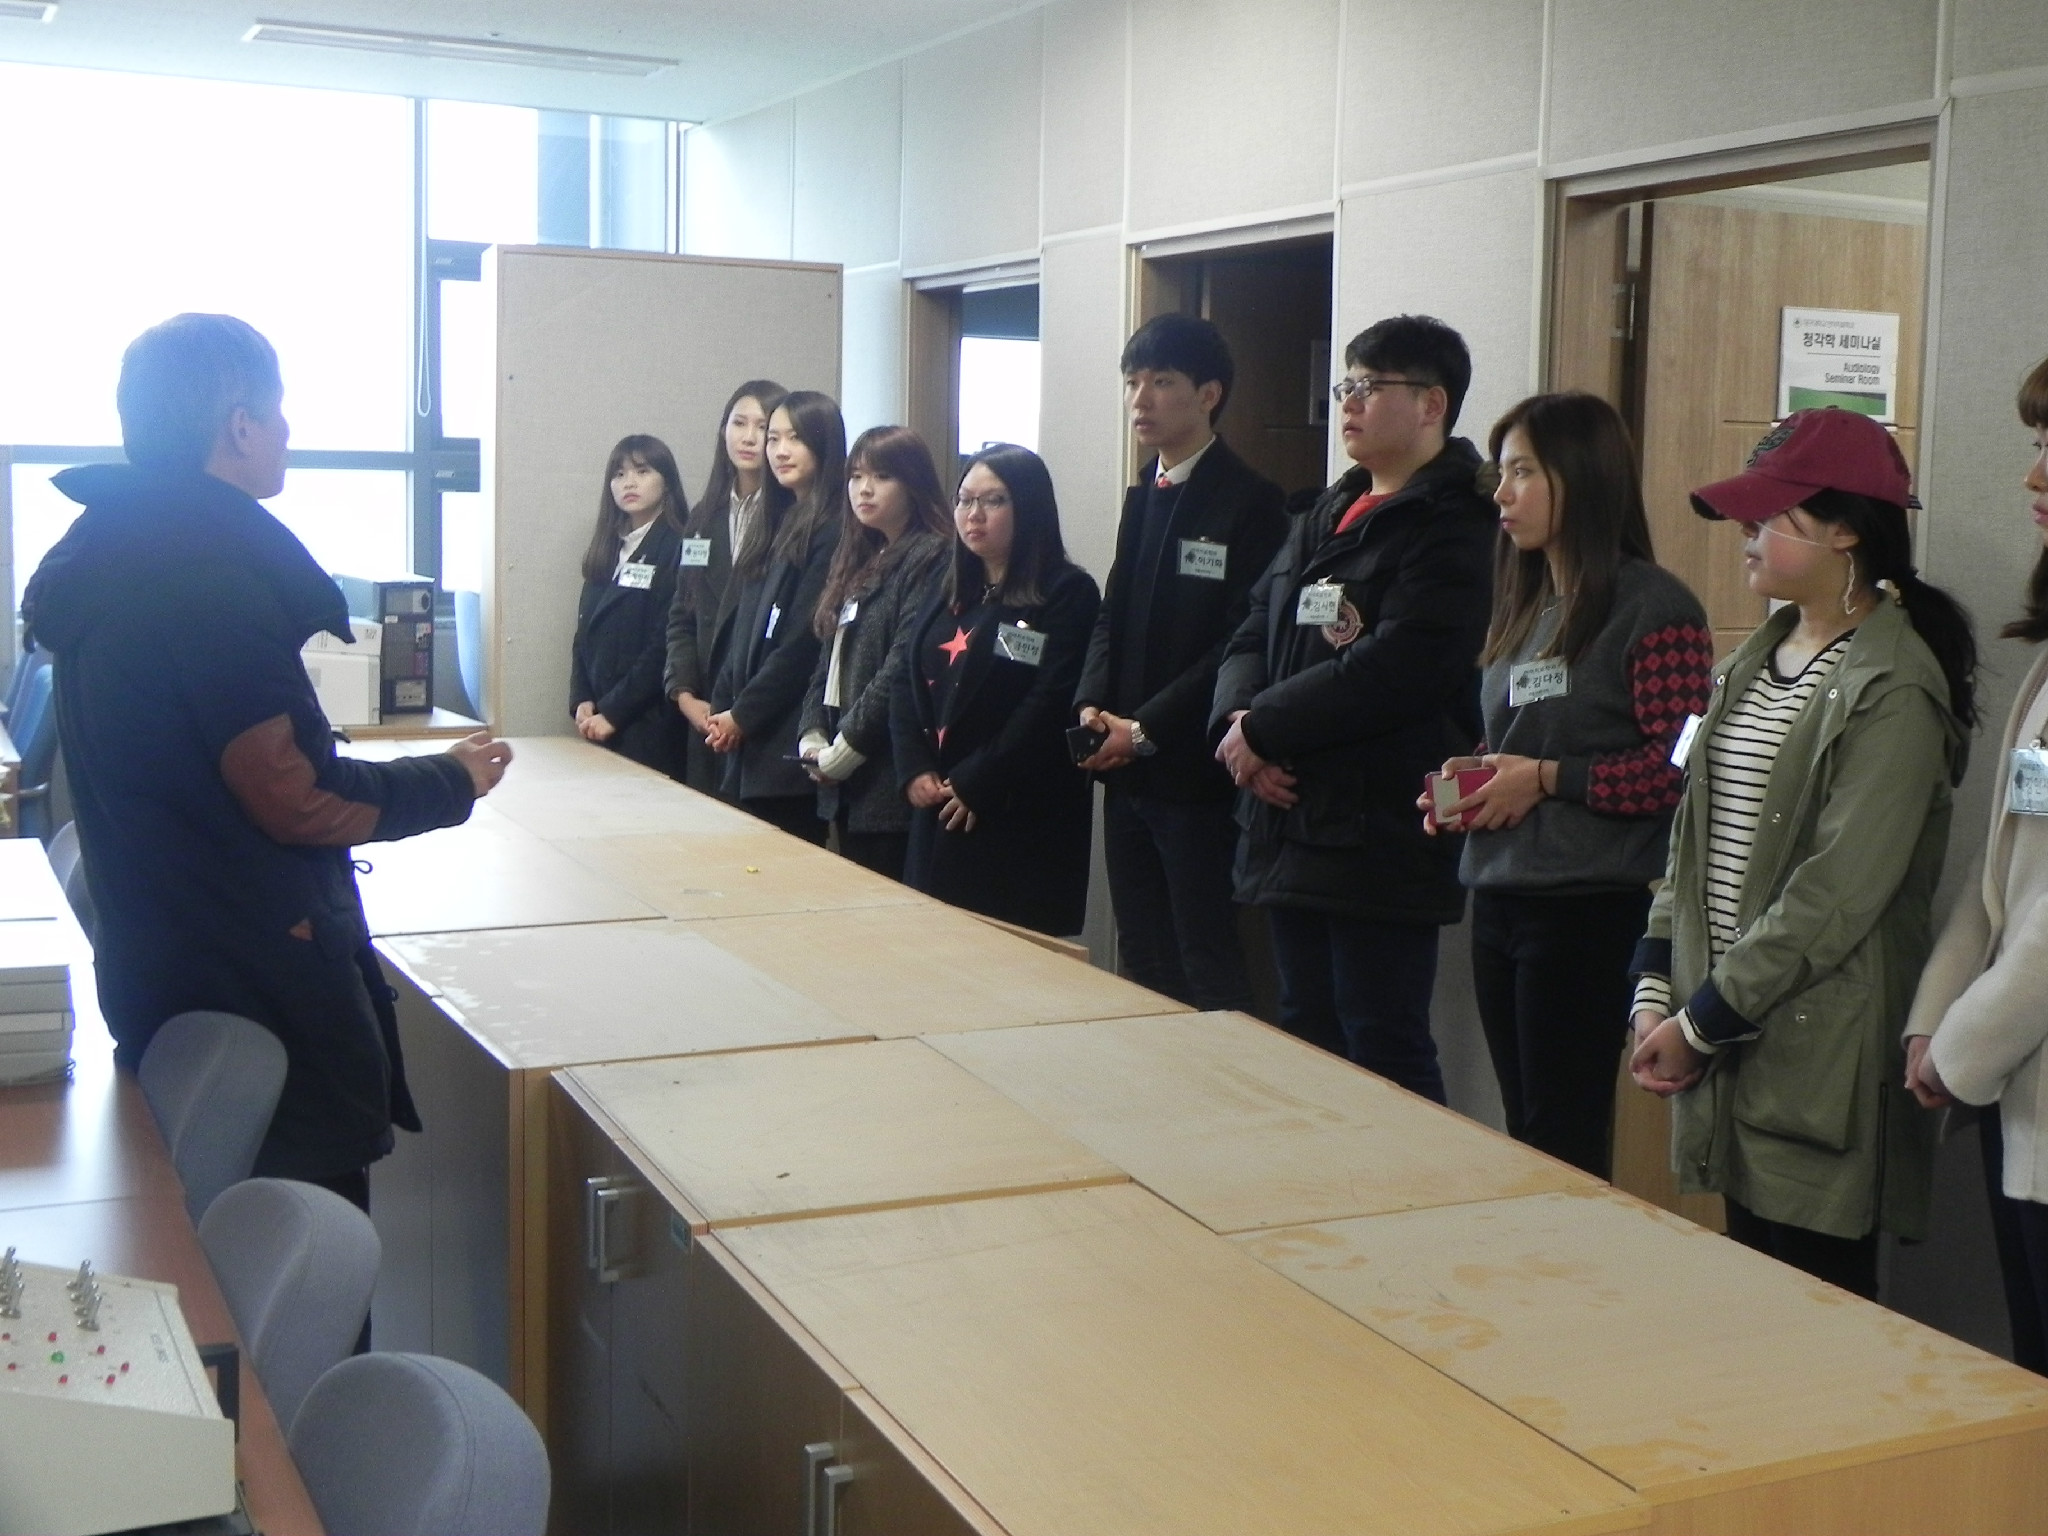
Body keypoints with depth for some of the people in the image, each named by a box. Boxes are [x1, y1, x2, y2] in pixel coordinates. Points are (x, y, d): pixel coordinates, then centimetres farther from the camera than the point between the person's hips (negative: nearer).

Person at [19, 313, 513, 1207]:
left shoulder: (108, 553, 9)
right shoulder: (212, 570, -21)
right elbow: (291, 797, -21)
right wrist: (451, 784, -6)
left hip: (158, 959, 10)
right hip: (256, 988, -10)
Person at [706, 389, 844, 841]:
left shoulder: (833, 530, -10)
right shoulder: (772, 524, 17)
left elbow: (805, 639, -15)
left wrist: (743, 715, -10)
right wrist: (722, 706, 6)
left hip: (789, 742, -8)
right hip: (746, 737, 8)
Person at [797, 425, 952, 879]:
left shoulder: (931, 558, -10)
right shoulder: (856, 561, 18)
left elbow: (906, 666, -18)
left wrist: (848, 745, -14)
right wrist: (811, 736, 3)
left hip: (890, 777, -8)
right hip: (843, 778, 8)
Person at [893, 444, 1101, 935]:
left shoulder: (1066, 593, -6)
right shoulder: (949, 594, 18)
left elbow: (1050, 706, -15)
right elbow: (908, 687, 12)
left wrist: (975, 784, -15)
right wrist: (915, 770, -4)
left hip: (1021, 818, -7)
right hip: (937, 811, 7)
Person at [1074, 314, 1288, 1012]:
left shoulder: (1250, 502, -11)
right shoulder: (1144, 495, 15)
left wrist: (1146, 729, -17)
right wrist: (1092, 706, -1)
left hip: (1196, 772, -8)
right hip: (1127, 770, 8)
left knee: (1209, 968, -1)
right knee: (1140, 961, 15)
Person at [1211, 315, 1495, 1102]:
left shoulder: (1453, 529, -10)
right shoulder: (1322, 519, 18)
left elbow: (1394, 670, -22)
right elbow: (1253, 634, 14)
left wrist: (1262, 728, -15)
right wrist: (1238, 725, -6)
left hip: (1381, 837, -9)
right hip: (1292, 823, 9)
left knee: (1385, 1055, -3)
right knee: (1306, 1041, 16)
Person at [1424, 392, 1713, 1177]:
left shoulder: (1654, 608, -11)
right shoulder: (1522, 609, 14)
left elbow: (1682, 768, -17)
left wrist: (1547, 780, -17)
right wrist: (1467, 780, 4)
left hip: (1589, 908, -8)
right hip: (1499, 898, 8)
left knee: (1565, 1144, 0)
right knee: (1522, 1137, 15)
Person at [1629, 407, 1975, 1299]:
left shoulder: (1892, 688, -13)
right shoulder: (1755, 659, 12)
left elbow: (1837, 892, -18)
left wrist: (1702, 1021, -14)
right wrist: (1655, 992, 3)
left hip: (1820, 1051, -7)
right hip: (1727, 1039, 7)